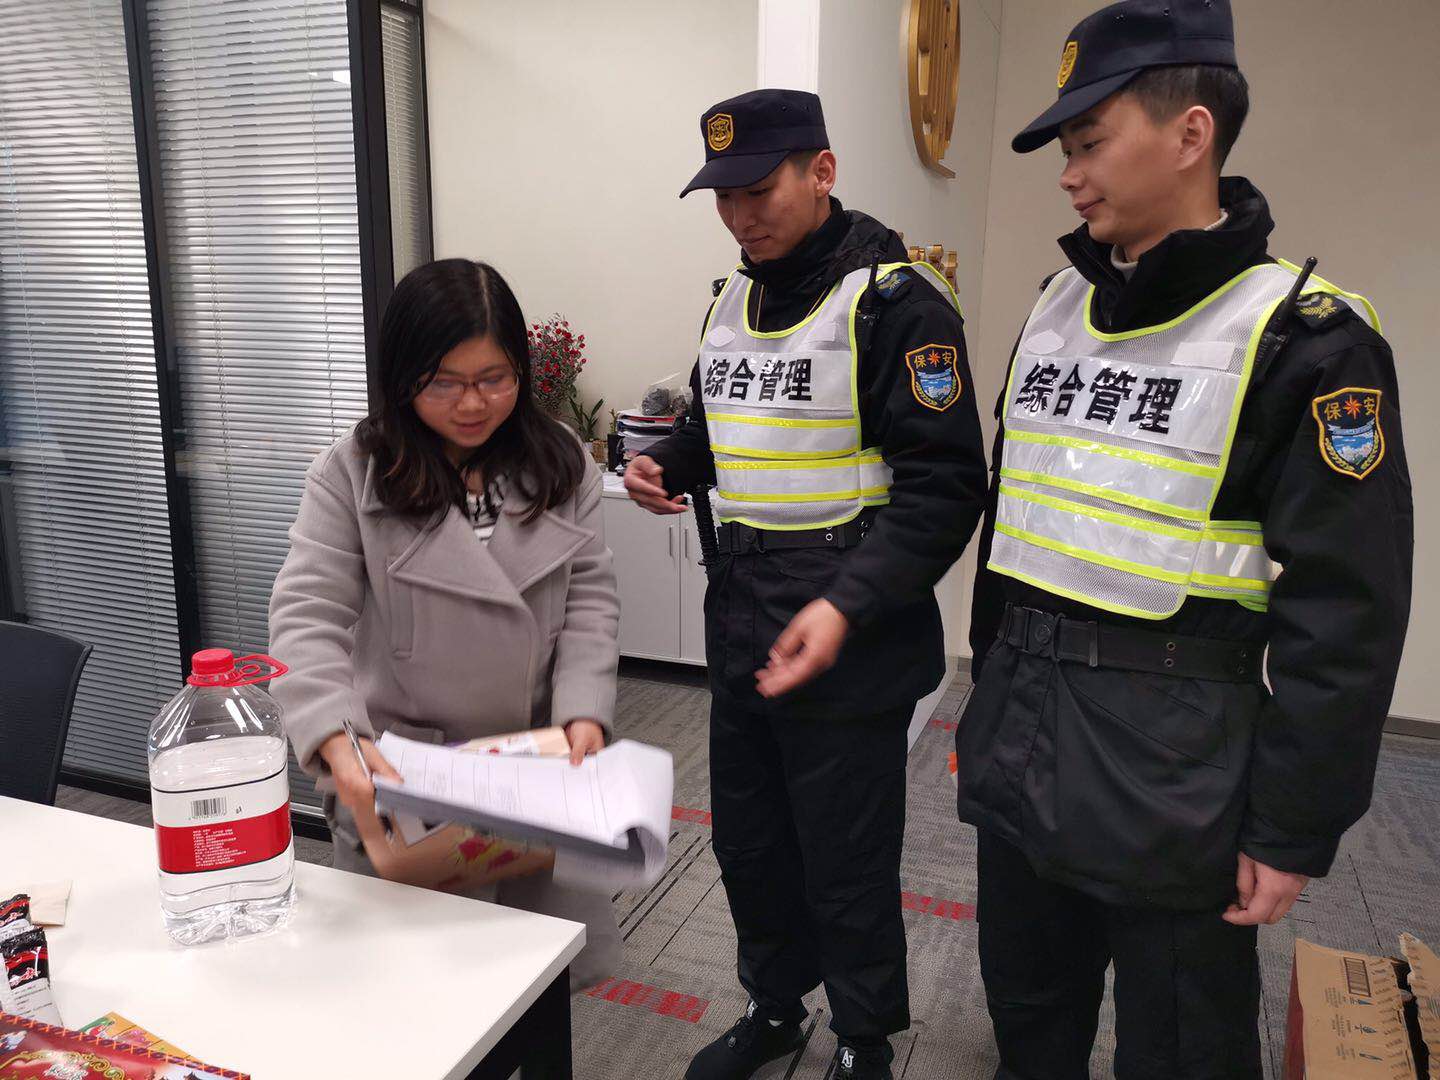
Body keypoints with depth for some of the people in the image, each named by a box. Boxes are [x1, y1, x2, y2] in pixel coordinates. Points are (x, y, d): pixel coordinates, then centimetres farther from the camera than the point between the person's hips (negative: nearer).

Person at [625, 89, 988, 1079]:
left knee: (846, 865, 8)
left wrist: (846, 608, -27)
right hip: (740, 623, 7)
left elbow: (943, 484, -17)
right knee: (748, 841, 20)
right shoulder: (732, 300, 10)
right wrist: (671, 465, 2)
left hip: (849, 642, -7)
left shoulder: (895, 301, -13)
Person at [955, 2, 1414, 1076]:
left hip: (1174, 772, -5)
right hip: (1019, 744, 6)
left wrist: (1295, 828, -12)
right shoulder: (1057, 309, 7)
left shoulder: (1305, 336, -13)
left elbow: (1345, 615, -14)